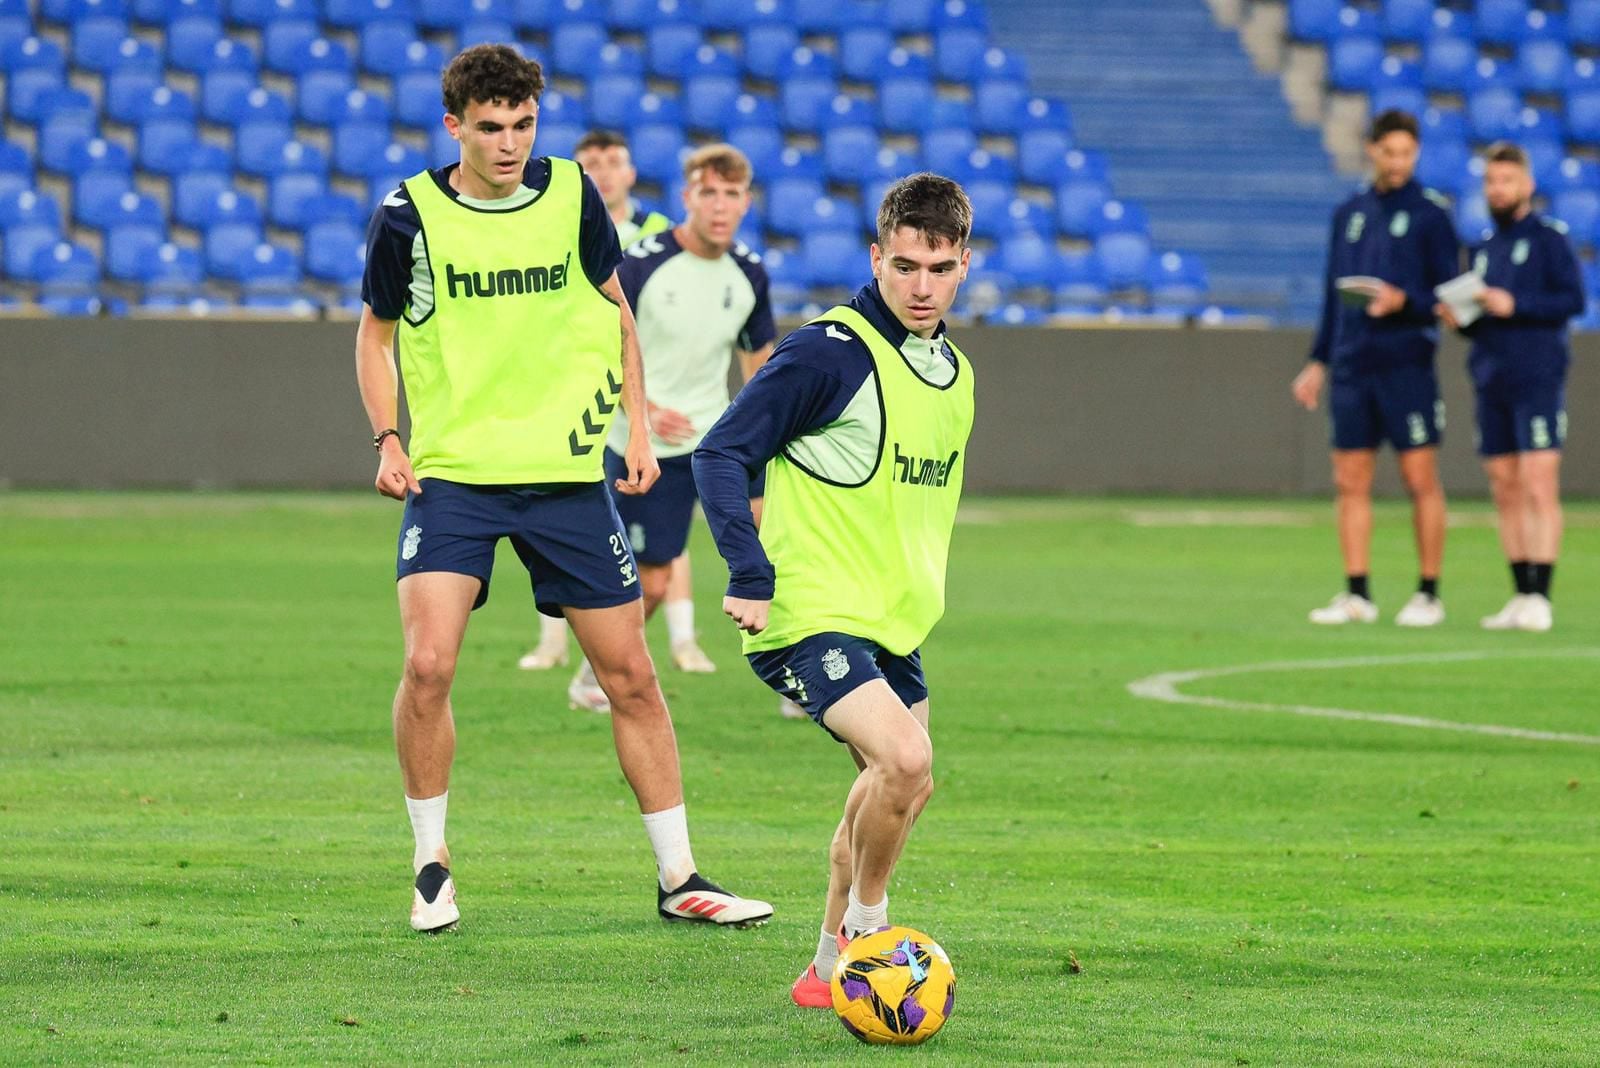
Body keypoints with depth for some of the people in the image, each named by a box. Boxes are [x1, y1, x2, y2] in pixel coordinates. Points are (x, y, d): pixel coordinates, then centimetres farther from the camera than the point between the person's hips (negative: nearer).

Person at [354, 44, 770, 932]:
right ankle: (432, 863, 1)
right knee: (428, 664, -19)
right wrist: (389, 439, -5)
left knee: (631, 676, 4)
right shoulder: (410, 217, -5)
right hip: (452, 471, -2)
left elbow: (615, 311, 14)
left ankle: (679, 877, 16)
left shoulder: (572, 195, 0)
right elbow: (377, 334, 9)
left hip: (568, 469, 2)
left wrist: (637, 426, 6)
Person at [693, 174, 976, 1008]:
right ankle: (865, 925, -4)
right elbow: (721, 454, -15)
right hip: (810, 616, -9)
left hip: (892, 623, 9)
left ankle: (831, 968, 31)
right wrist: (750, 576, -22)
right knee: (904, 759, -26)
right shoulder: (830, 352, -15)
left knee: (897, 785, 17)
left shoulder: (954, 371, 11)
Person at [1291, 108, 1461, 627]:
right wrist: (1319, 361, 17)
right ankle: (1357, 594, 7)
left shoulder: (1431, 213, -1)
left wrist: (1403, 300, -20)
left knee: (1421, 481, -3)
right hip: (1351, 365, 5)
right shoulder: (1349, 213, 14)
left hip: (1407, 365, -5)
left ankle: (1428, 594, 3)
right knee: (1350, 482, 3)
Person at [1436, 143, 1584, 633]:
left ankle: (1540, 598, -13)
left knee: (1538, 486, -11)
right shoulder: (1485, 247, 18)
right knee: (1505, 491, 5)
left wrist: (1514, 305, -18)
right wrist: (1458, 317, 2)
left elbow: (1574, 298, -10)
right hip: (1491, 381, 7)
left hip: (1537, 377, -7)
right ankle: (1520, 597, 8)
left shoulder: (1549, 237, -1)